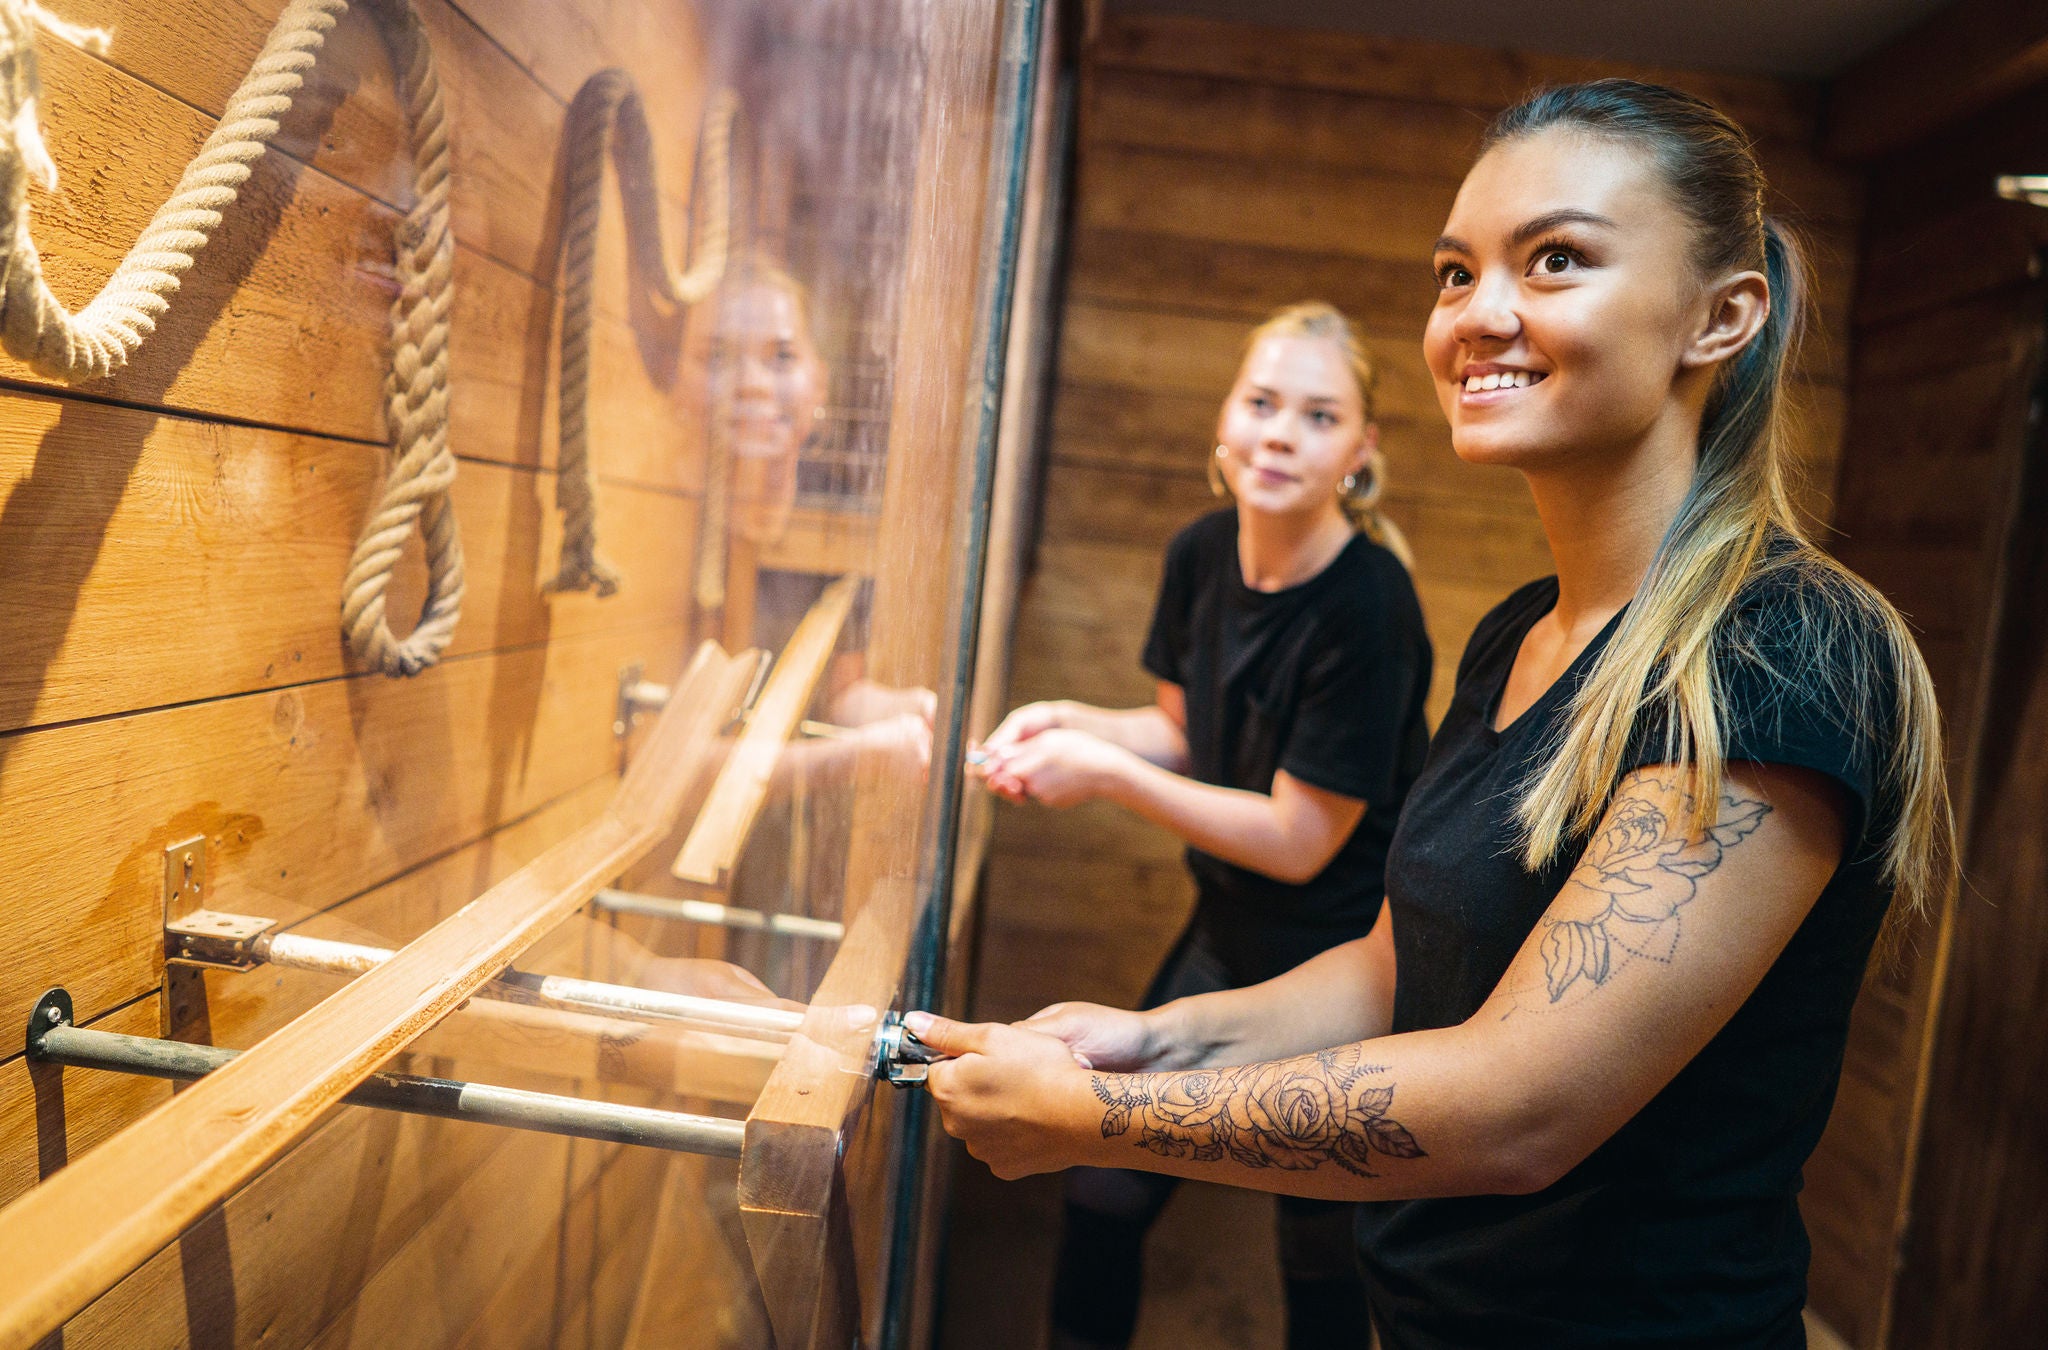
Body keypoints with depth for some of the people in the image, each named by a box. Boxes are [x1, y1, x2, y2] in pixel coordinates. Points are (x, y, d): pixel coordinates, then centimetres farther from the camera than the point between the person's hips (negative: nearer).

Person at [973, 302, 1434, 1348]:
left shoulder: (1369, 606, -25)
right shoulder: (1201, 555, -5)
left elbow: (1297, 840, -21)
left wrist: (1103, 772, -25)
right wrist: (1069, 721, -10)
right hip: (1227, 931, 6)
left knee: (1322, 1262, 13)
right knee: (1102, 1192, 12)